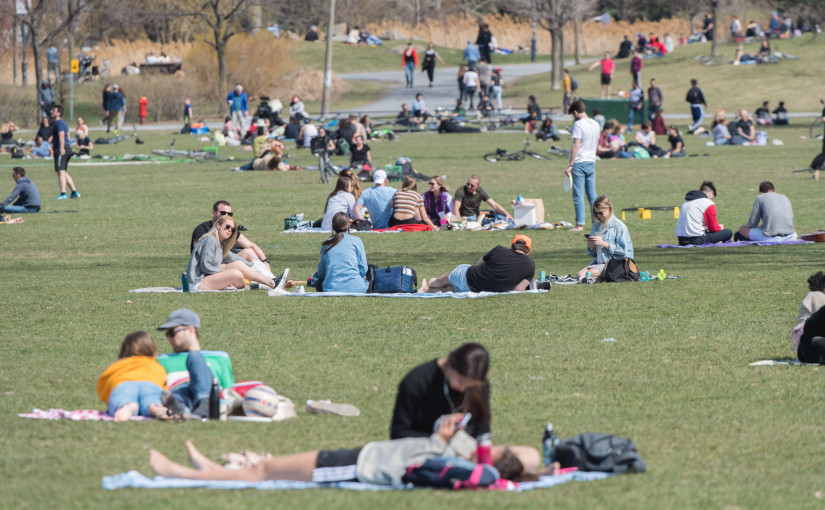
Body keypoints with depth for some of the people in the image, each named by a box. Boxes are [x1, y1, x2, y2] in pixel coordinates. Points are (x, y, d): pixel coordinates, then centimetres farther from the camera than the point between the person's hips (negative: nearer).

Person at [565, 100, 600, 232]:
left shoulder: (578, 124, -12)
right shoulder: (595, 124, 10)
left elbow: (576, 146, -17)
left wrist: (570, 165, -17)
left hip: (579, 162, -7)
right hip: (591, 162, 7)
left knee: (578, 195, -4)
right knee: (592, 195, 10)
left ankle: (580, 224, -8)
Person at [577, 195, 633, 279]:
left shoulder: (618, 226, -4)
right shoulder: (596, 225, 14)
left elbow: (623, 250, -11)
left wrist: (604, 244, -16)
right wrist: (590, 246, -5)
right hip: (598, 262, 7)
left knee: (591, 273, -30)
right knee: (581, 274, -20)